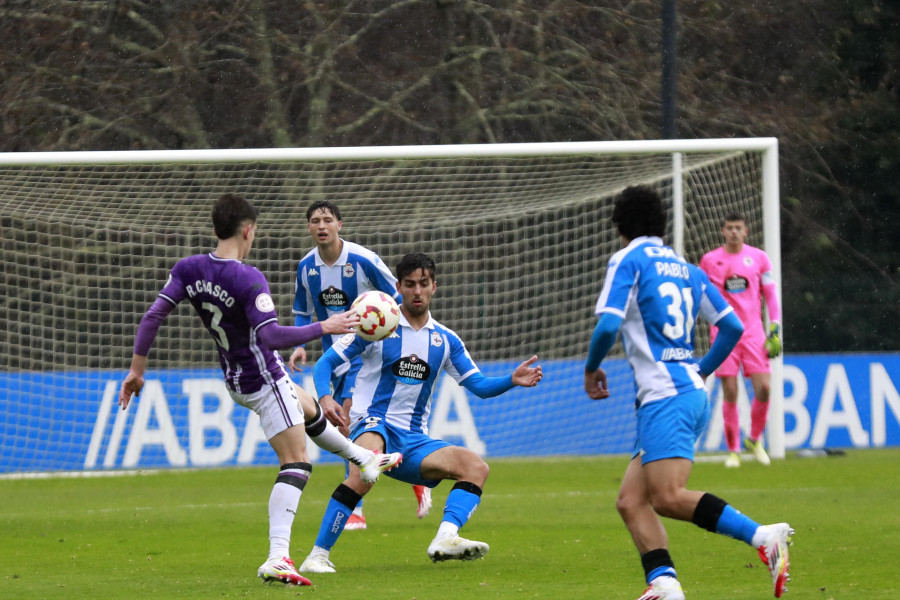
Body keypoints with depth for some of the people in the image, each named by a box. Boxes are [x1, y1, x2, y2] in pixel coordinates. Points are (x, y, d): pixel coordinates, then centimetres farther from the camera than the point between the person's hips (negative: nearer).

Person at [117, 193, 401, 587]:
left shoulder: (188, 269, -7)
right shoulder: (248, 280, -27)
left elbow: (153, 316, -8)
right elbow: (270, 336, -34)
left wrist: (137, 369, 0)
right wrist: (324, 328, -24)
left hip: (235, 380, 9)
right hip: (264, 381, -9)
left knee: (310, 410, 33)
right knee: (296, 464, -7)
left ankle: (365, 458, 57)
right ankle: (277, 558, -20)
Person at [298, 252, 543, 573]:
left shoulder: (445, 340, 13)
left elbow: (479, 386, 11)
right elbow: (325, 363, 1)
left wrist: (513, 380, -9)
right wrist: (325, 398, -19)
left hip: (413, 441, 5)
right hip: (373, 425, -5)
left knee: (475, 466, -17)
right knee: (364, 471, -39)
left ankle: (445, 539, -37)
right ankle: (318, 556, -35)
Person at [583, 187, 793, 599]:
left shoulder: (627, 261, -1)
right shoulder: (687, 269, 20)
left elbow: (608, 325, -13)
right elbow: (732, 326, 19)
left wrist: (591, 368, 5)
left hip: (665, 396, -9)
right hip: (691, 390, 9)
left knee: (668, 498, -19)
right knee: (631, 500, 5)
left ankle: (763, 537, -28)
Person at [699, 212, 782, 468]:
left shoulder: (758, 257, 6)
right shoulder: (709, 260, 4)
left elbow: (770, 293, 8)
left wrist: (775, 329, 1)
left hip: (754, 332, 1)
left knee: (763, 389, -9)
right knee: (730, 392, -6)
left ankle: (754, 440, 13)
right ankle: (733, 450, 4)